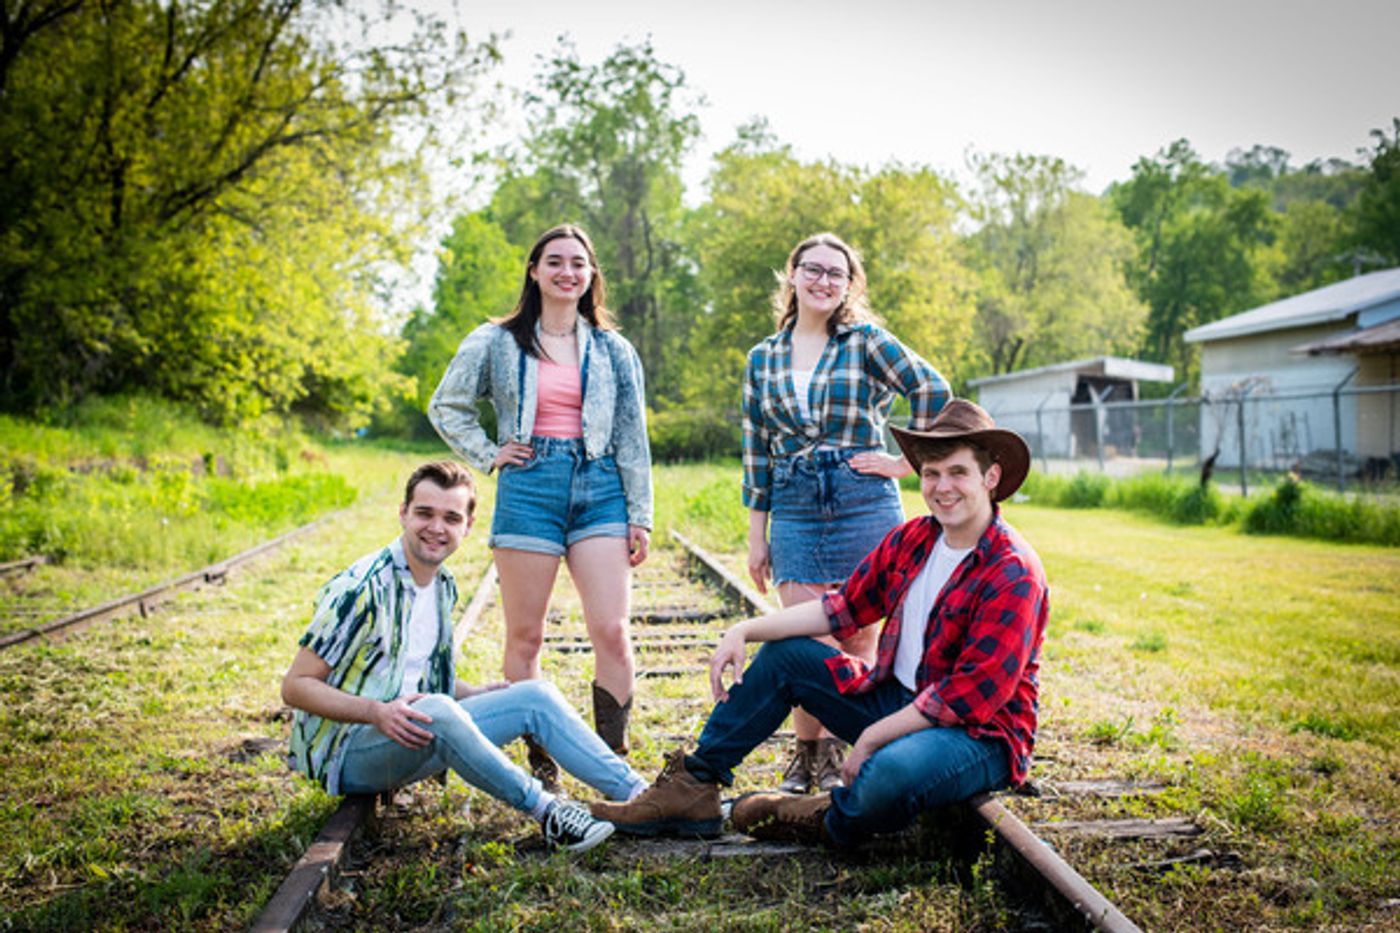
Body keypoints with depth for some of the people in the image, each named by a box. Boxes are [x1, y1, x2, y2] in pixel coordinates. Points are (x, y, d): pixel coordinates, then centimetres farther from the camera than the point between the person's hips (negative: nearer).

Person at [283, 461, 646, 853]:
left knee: (537, 695, -5)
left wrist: (475, 693, 3)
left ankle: (638, 794, -7)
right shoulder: (360, 588, -18)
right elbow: (295, 686, -17)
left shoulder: (444, 586, 8)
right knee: (436, 711, -38)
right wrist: (376, 712, -30)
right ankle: (546, 811, -25)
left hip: (412, 740, 8)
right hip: (345, 753, -8)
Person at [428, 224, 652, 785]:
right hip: (528, 490, -1)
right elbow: (446, 407, 16)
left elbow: (632, 438, 11)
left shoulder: (613, 351, 12)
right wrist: (489, 454, 3)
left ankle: (613, 761, 0)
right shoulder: (497, 343, 8)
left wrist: (639, 516, 6)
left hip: (600, 490, 1)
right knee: (525, 637, 1)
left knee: (611, 631, -10)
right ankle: (539, 763, 12)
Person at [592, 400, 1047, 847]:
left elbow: (969, 698, -22)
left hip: (979, 733, -7)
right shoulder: (911, 540, 3)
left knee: (893, 773, -39)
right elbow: (842, 607, 8)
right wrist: (744, 631, -3)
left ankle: (833, 822, -3)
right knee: (784, 654, 4)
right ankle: (693, 788, 7)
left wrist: (869, 740, -19)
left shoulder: (1014, 575, -20)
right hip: (896, 699, 8)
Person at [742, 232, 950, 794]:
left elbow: (932, 391, -3)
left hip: (864, 502, -2)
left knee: (857, 640, 3)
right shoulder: (763, 358, 10)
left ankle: (848, 755, 16)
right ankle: (807, 756, 16)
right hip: (795, 509, 2)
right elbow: (757, 452, 11)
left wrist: (907, 461, -4)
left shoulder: (867, 342, 1)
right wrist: (756, 533, 9)